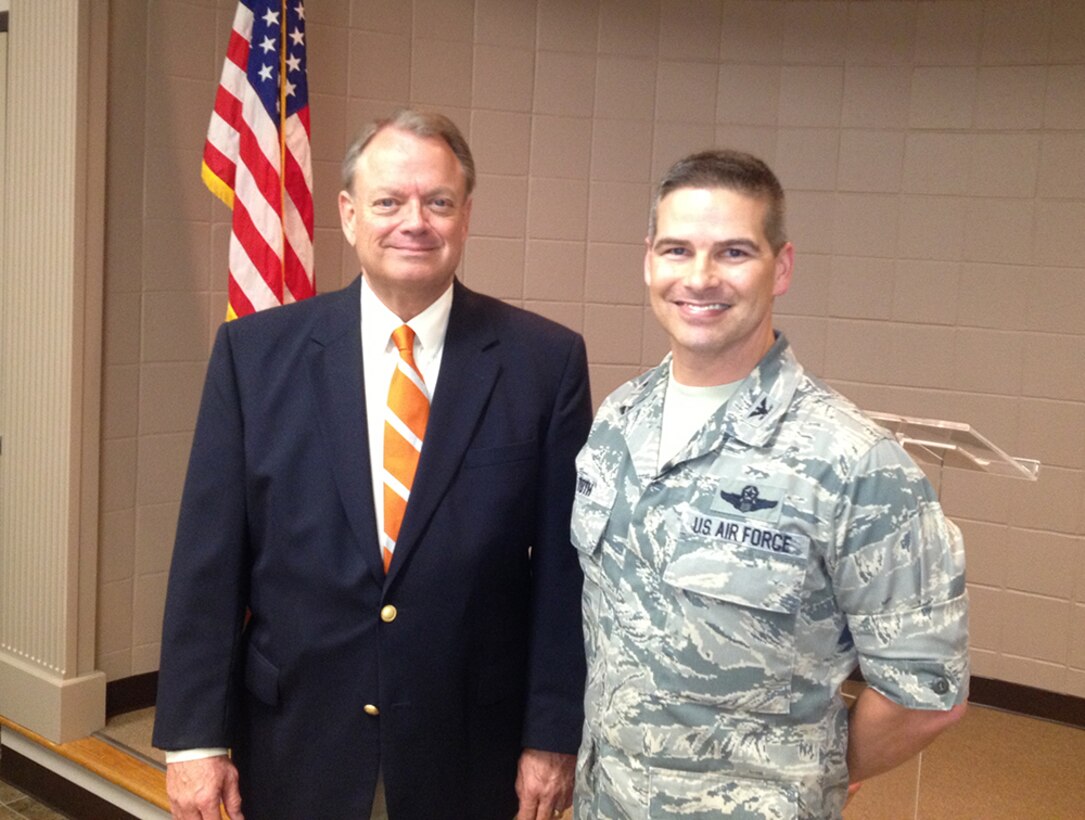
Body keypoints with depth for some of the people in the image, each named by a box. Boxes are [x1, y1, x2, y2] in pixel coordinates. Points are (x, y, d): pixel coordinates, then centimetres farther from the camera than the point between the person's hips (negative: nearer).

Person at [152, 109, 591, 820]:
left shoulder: (546, 360, -5)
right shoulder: (255, 352, -3)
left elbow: (564, 565, -4)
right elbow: (209, 556, -3)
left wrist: (553, 736, -4)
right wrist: (196, 736, -4)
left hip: (471, 758, 0)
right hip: (294, 751, 1)